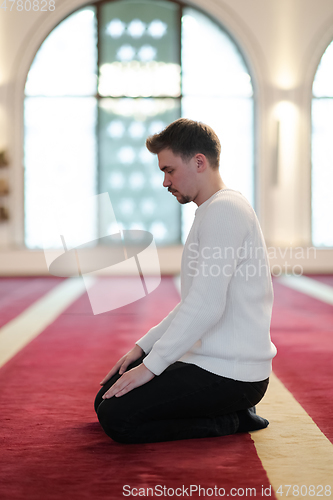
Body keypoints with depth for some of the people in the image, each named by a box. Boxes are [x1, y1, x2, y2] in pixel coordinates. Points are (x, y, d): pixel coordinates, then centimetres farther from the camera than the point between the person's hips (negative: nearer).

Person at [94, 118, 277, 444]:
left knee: (116, 418, -17)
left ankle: (231, 420, -4)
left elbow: (206, 307, -24)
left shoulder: (224, 210, -16)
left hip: (230, 374, -11)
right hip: (211, 362, 11)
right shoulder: (213, 211, 18)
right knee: (105, 400, 10)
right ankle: (232, 410, 10)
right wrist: (143, 346, 14)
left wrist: (151, 365, -18)